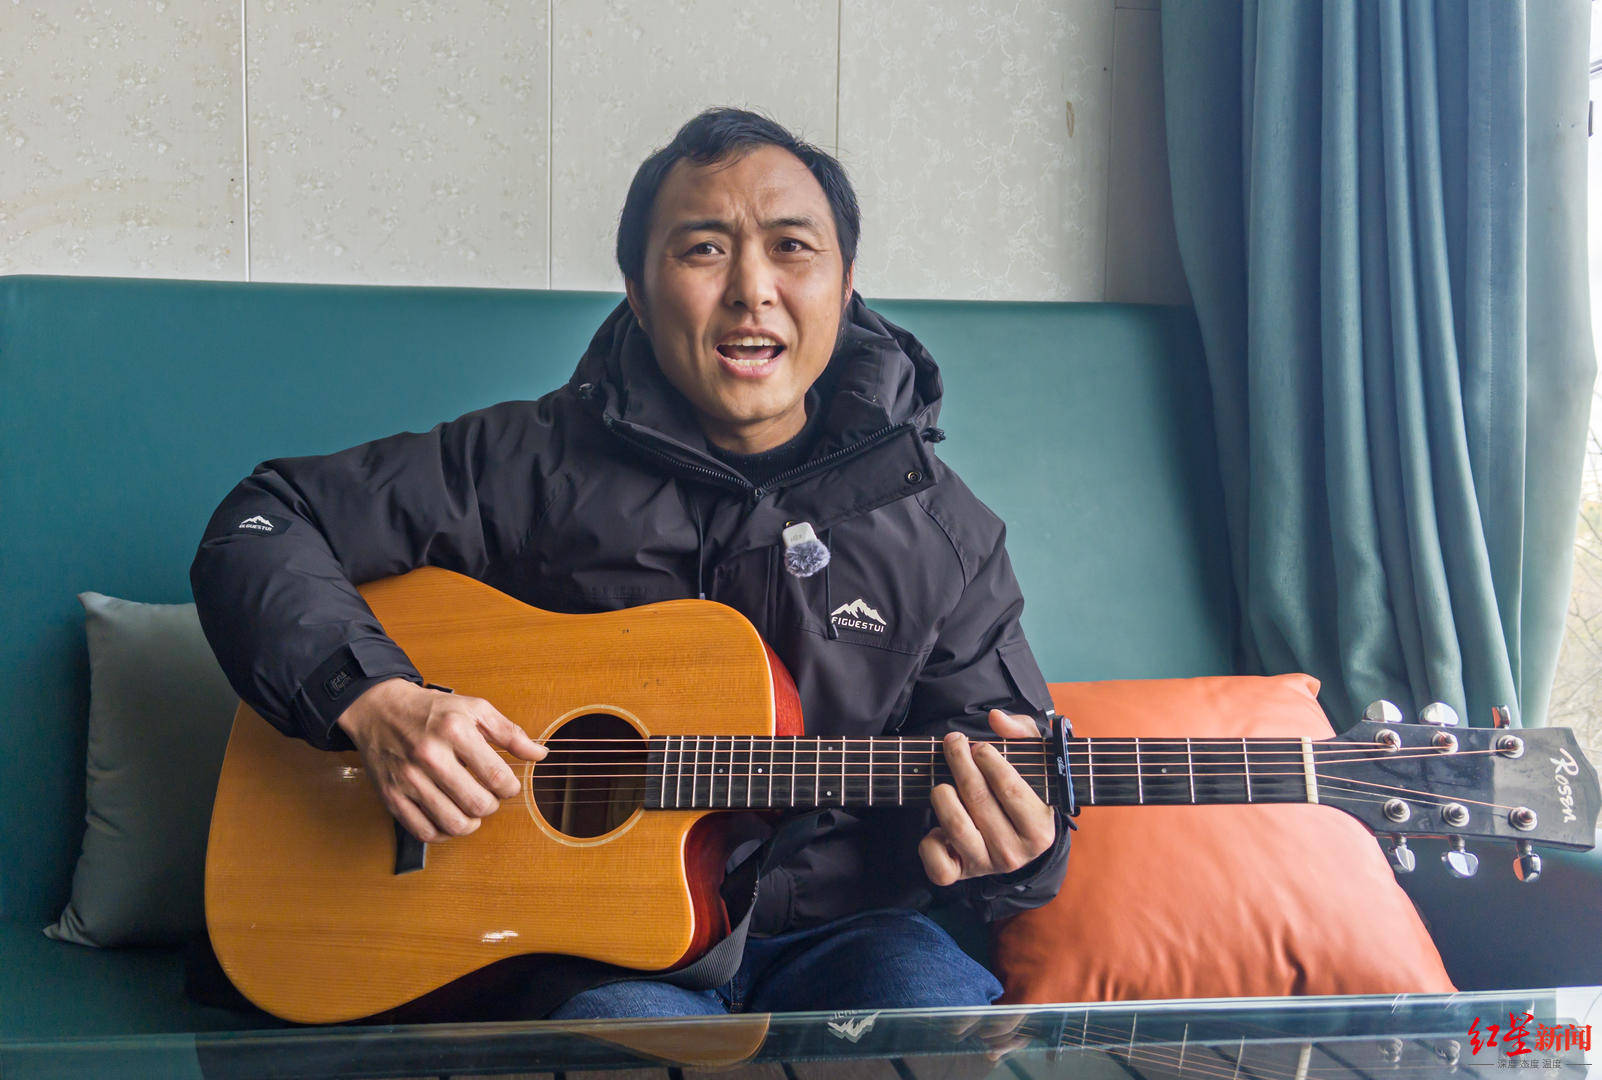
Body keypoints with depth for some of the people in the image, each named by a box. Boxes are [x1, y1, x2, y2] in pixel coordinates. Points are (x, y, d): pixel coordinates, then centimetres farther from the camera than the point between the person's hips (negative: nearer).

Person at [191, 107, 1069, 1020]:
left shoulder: (940, 532, 2)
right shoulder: (533, 462, -2)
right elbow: (263, 527, 0)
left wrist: (1010, 853, -19)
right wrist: (375, 700, -17)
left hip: (838, 934, 3)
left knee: (936, 997, -29)